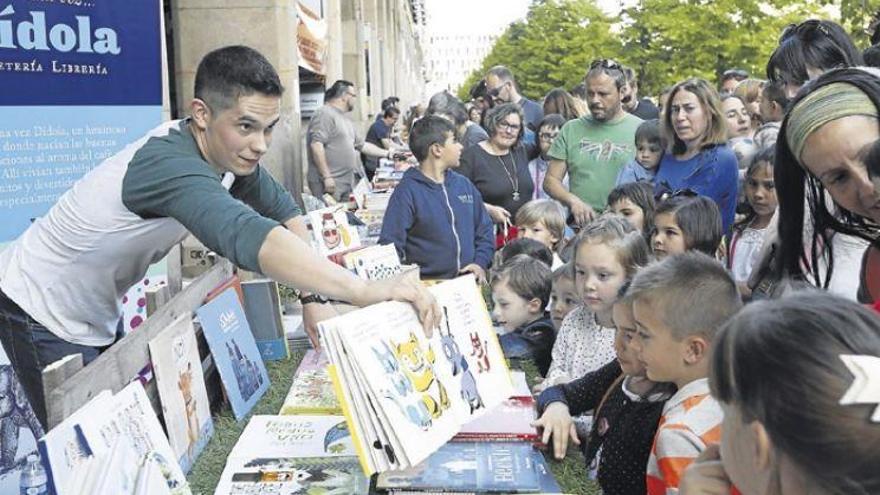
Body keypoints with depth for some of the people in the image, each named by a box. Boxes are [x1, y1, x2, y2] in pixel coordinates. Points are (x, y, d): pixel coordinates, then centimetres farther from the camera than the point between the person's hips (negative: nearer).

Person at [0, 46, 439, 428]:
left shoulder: (228, 152, -11)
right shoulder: (169, 162, -38)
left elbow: (284, 211, 0)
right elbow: (246, 237, -54)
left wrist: (312, 297, -12)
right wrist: (365, 292, -63)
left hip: (98, 318, 8)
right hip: (43, 316, -8)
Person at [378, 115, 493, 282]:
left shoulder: (464, 184, 15)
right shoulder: (407, 191, -4)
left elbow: (484, 229, 21)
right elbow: (390, 245, -8)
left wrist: (480, 263, 6)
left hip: (469, 281, 4)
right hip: (428, 285, -4)